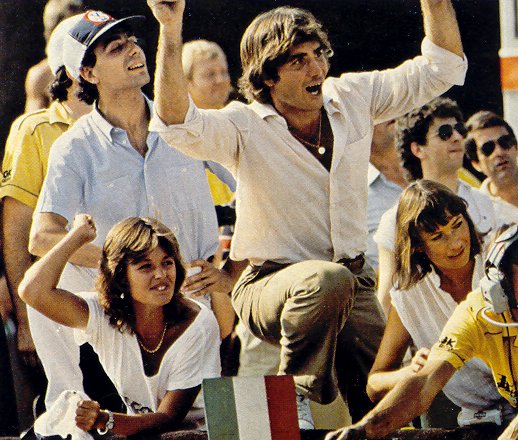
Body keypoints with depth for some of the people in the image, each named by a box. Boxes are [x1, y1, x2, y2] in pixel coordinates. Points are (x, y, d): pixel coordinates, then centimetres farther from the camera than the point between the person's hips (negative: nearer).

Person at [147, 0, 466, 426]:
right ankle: (295, 392, -18)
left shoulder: (352, 99, 2)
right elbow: (178, 125, -31)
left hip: (354, 286, 4)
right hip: (271, 283, -4)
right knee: (327, 280, -39)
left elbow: (441, 68, 5)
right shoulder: (245, 128, -11)